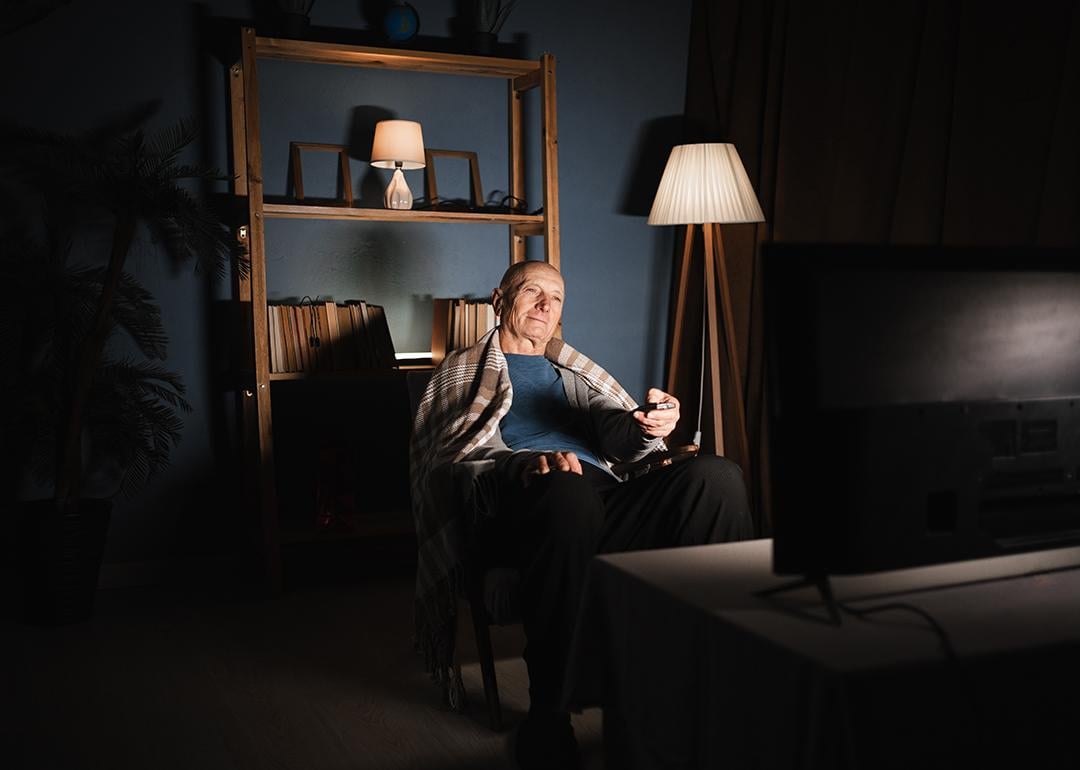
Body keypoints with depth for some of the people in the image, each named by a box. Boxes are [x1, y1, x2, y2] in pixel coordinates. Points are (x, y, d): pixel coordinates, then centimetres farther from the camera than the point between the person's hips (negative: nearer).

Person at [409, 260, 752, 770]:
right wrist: (525, 465, -18)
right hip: (518, 510, -4)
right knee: (569, 487, -40)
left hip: (606, 502, 4)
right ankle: (548, 721, -31)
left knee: (716, 475, -23)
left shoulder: (576, 371, 35)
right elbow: (448, 460, 3)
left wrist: (649, 424, -11)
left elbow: (616, 432, 15)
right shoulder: (462, 371, 23)